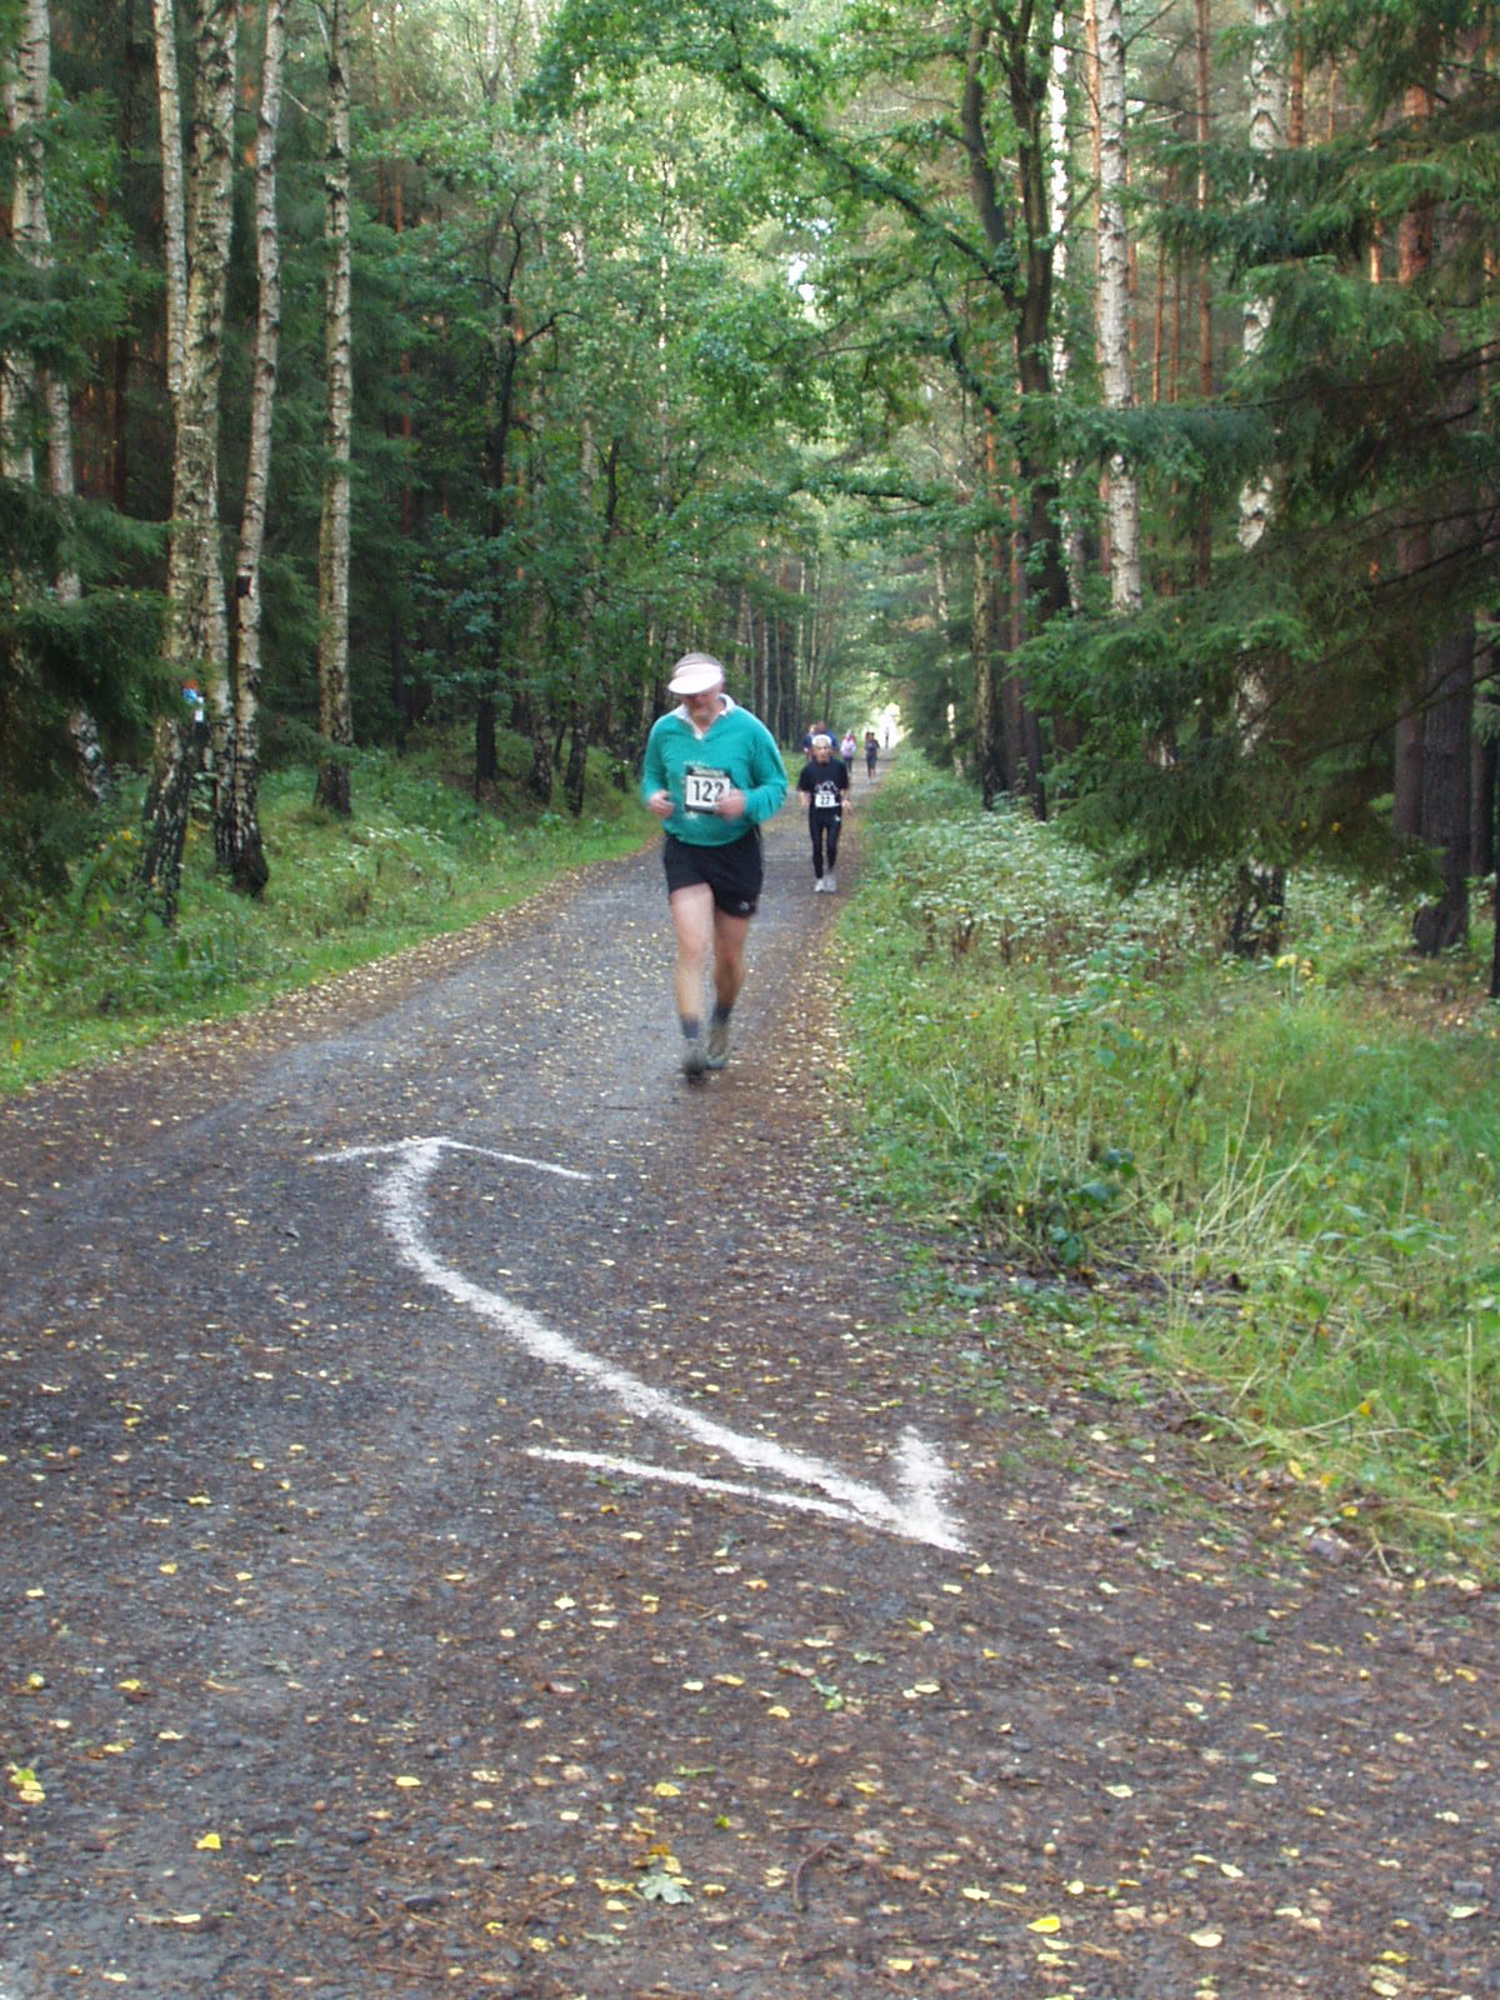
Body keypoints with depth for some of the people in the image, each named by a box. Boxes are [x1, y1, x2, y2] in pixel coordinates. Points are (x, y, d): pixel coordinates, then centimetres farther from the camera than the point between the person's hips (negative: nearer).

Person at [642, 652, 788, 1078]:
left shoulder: (748, 730, -8)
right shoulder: (665, 729, -1)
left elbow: (777, 785, -1)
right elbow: (651, 775, 15)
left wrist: (748, 802, -22)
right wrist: (653, 796, -8)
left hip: (736, 851, 0)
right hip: (685, 850, 0)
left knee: (729, 955, 11)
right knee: (693, 948, -17)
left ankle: (721, 1024, 39)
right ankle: (692, 1043, -22)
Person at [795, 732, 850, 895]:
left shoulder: (839, 766, -4)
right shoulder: (808, 769, -5)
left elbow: (845, 788, 9)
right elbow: (804, 790, 3)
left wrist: (845, 799, -8)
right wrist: (805, 800, -17)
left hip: (834, 813, -1)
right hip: (815, 813, 1)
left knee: (831, 846, -12)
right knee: (817, 847, 5)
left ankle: (830, 871, 16)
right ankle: (819, 879, 22)